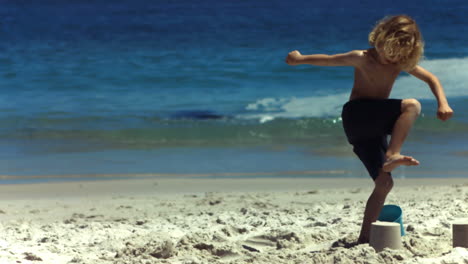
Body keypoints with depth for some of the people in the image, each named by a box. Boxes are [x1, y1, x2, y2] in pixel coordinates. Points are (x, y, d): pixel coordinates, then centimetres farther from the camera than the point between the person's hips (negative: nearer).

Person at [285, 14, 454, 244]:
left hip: (375, 128, 6)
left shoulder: (402, 63, 7)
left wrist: (443, 103, -5)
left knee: (384, 182, -4)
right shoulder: (362, 59, -8)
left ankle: (365, 237, 0)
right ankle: (392, 156, -38)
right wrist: (300, 59, 12)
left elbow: (431, 79, 12)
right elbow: (328, 60, 2)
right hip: (356, 116, -6)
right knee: (412, 105, -26)